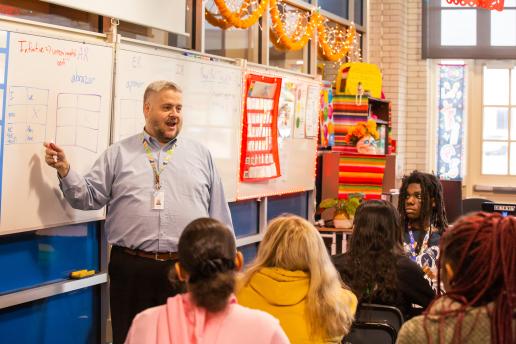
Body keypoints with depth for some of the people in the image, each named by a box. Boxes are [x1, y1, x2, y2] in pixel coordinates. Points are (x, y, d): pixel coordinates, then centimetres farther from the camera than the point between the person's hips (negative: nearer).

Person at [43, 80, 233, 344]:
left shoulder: (201, 155, 10)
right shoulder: (118, 154, 7)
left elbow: (218, 213, 12)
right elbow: (89, 197, 4)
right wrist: (64, 170, -11)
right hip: (131, 269, -1)